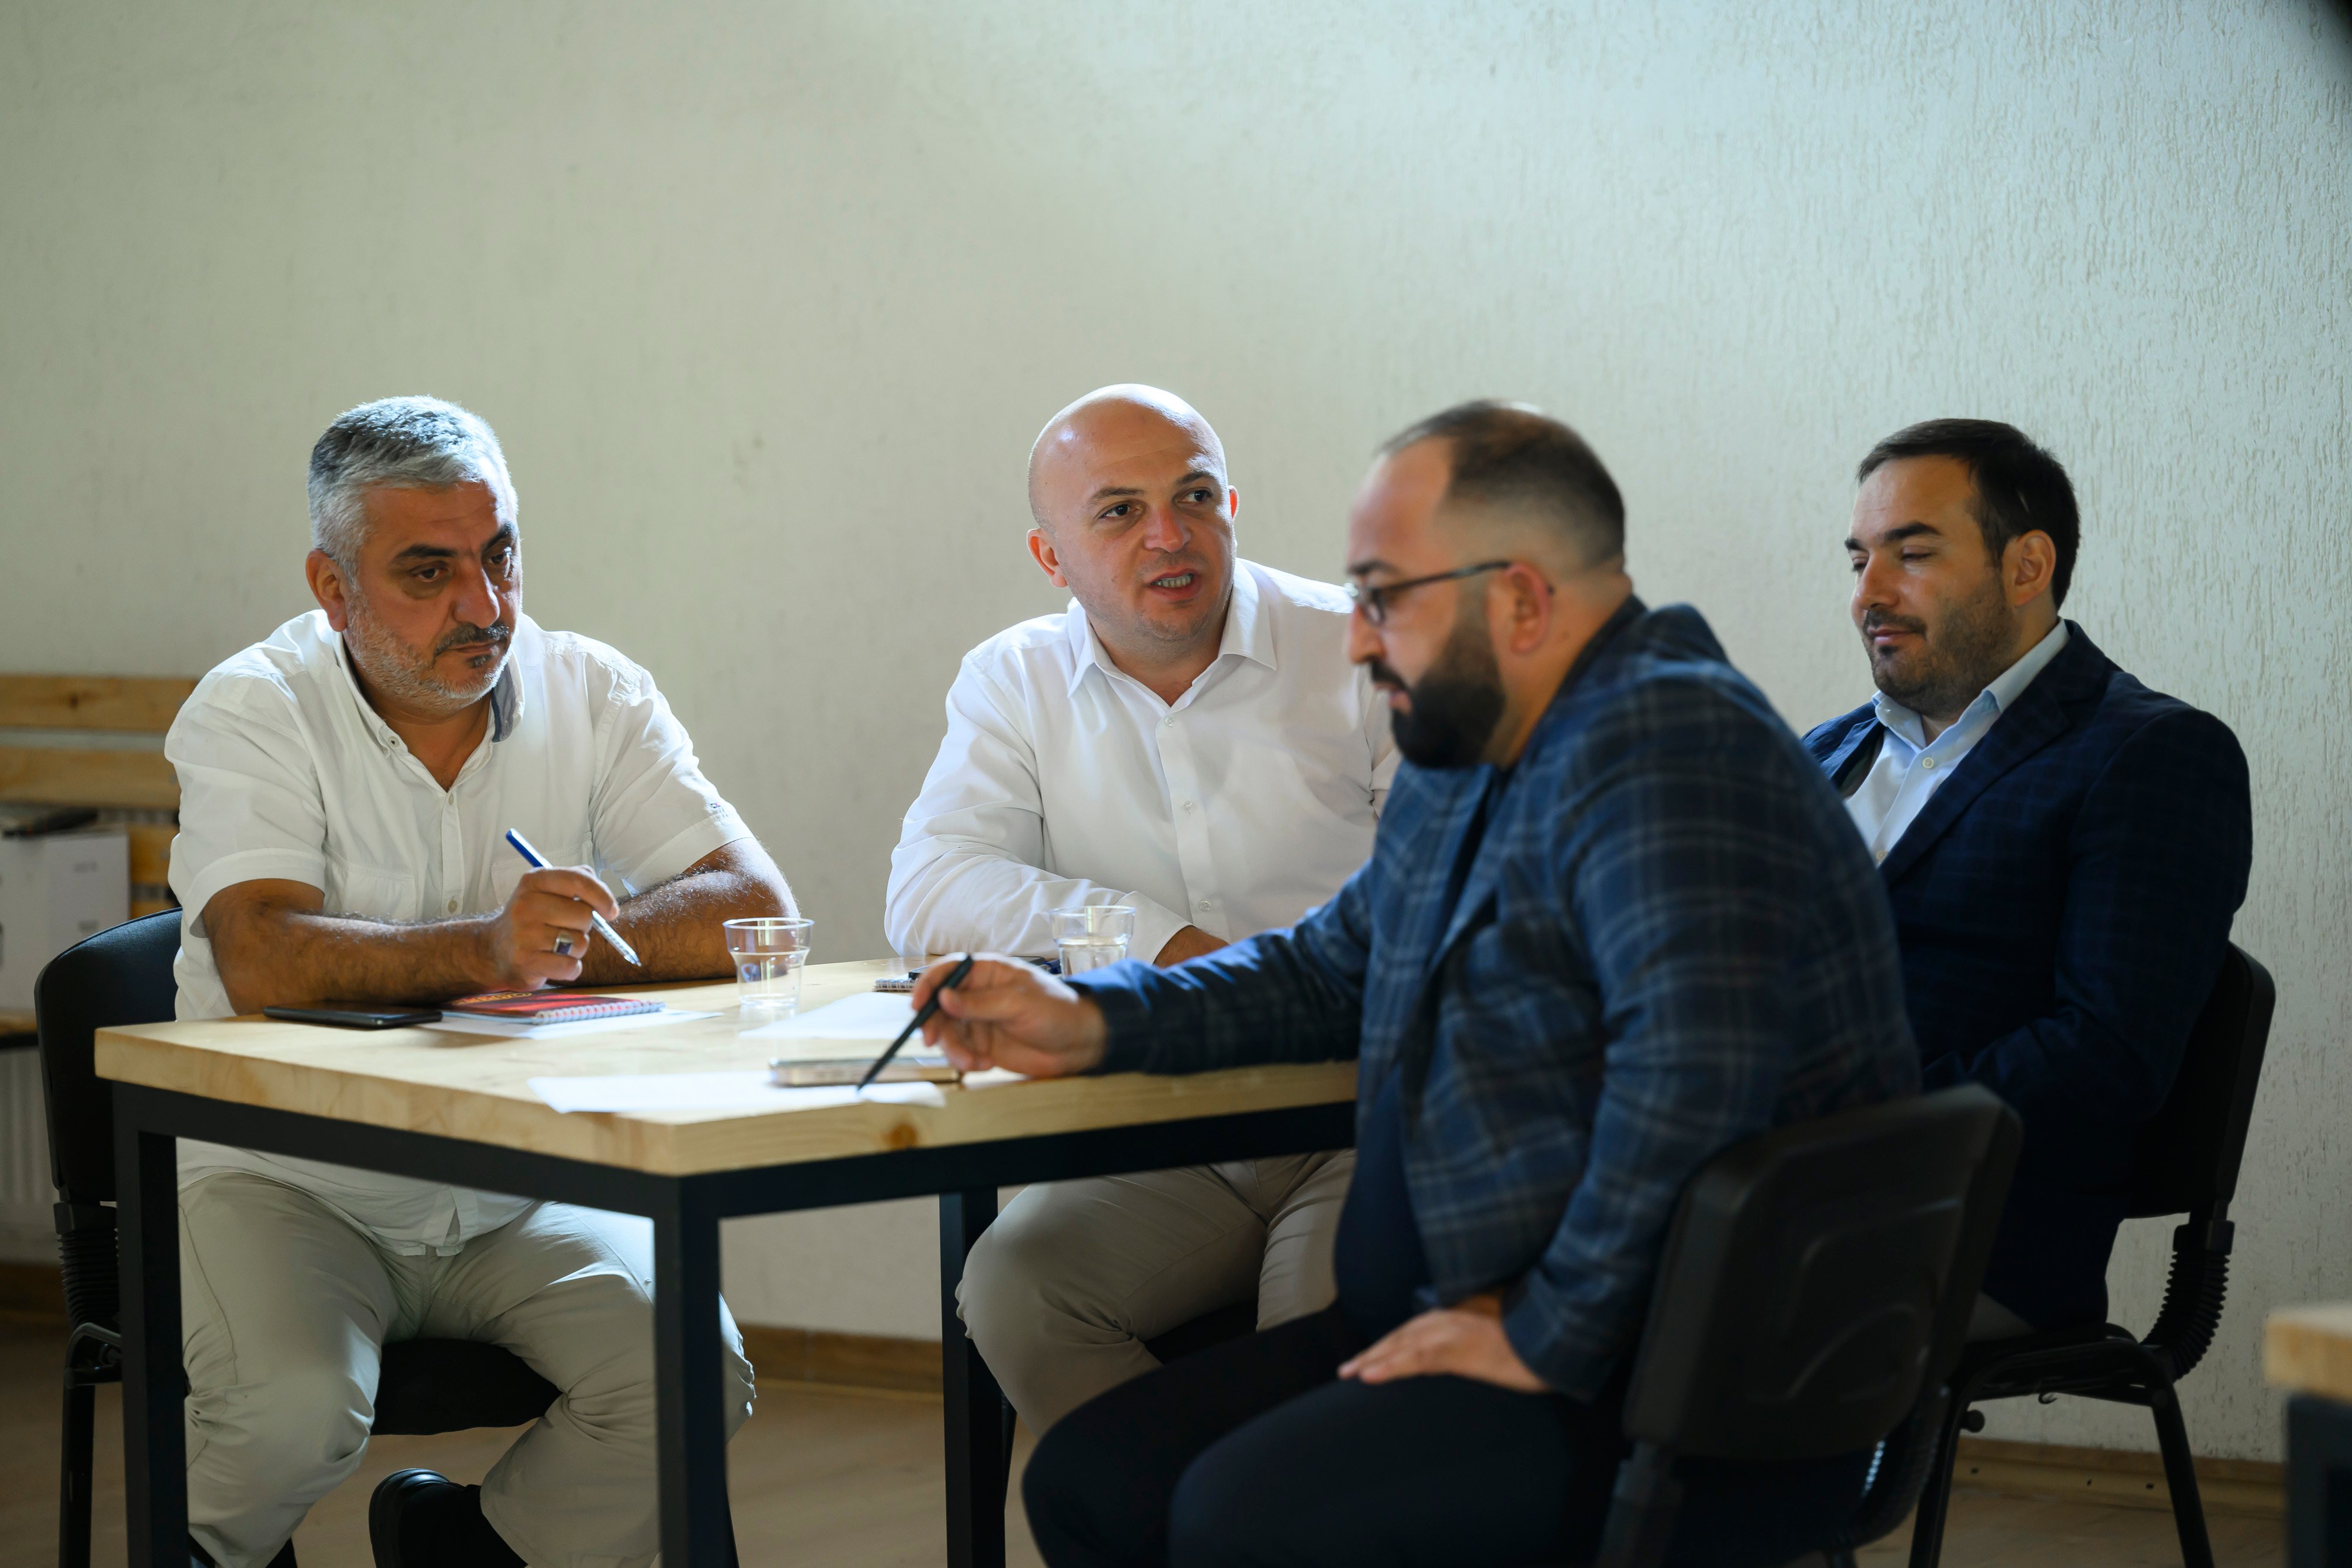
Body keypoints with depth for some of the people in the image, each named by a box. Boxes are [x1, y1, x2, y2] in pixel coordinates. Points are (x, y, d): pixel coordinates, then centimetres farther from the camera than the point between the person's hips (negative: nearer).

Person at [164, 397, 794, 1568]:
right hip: (289, 1183, -3)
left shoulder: (593, 697, 1)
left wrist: (560, 947, -22)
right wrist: (486, 950, -38)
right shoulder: (254, 712, -7)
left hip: (523, 1195, 3)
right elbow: (264, 962, -24)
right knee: (292, 1412, -29)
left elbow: (756, 910, -9)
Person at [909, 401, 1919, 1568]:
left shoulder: (1660, 744, -19)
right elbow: (1333, 968, 30)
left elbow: (1694, 1073, -32)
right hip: (1479, 1314, 10)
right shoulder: (1468, 757, 16)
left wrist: (1549, 1336, -24)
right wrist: (1087, 1023, 16)